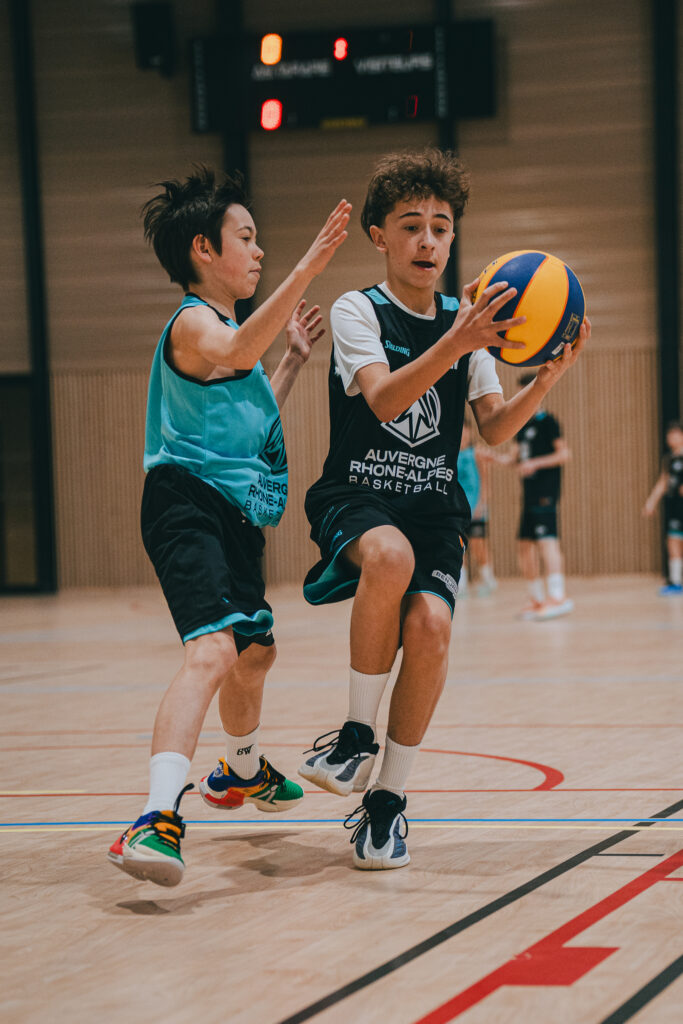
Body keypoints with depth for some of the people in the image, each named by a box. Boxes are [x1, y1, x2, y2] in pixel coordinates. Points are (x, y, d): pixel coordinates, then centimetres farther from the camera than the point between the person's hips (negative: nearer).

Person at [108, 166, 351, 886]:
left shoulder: (224, 326, 21)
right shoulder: (194, 322, -11)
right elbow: (235, 355, -37)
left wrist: (294, 358, 30)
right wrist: (304, 273, -45)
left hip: (233, 514, 11)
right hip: (188, 503, -11)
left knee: (254, 650, 27)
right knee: (213, 647, -30)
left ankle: (241, 773, 54)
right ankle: (156, 820, -44)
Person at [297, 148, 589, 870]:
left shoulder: (466, 322, 11)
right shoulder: (358, 311, -3)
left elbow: (495, 430, 4)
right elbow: (383, 400, -21)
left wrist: (549, 377, -15)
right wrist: (453, 346, -36)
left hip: (434, 508, 4)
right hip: (357, 496, -4)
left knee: (430, 626, -24)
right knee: (390, 555, -38)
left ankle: (388, 797, -6)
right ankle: (357, 736, -18)